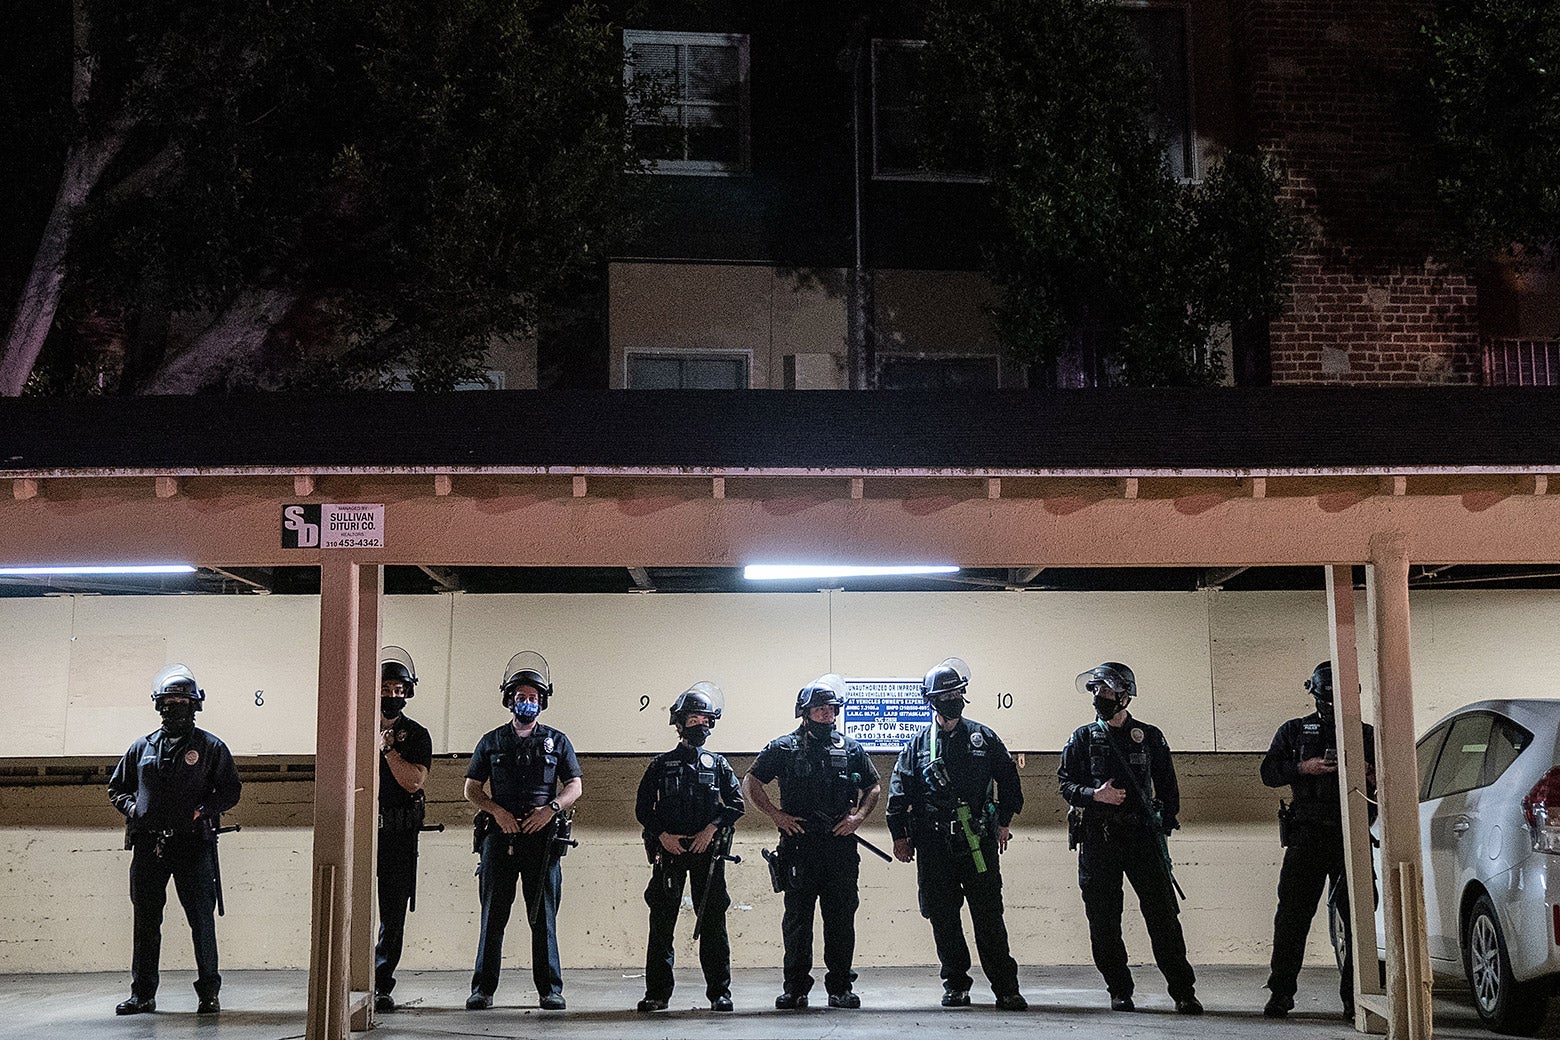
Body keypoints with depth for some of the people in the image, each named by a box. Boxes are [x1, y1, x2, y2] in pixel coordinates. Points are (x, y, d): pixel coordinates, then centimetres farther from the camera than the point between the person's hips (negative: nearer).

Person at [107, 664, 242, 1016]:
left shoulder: (211, 747, 5)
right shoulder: (142, 748, 14)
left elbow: (230, 791, 4)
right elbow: (116, 787, 22)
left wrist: (201, 811, -11)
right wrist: (132, 807, 2)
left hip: (193, 844, -3)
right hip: (148, 845, 3)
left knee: (202, 921, -2)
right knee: (146, 923, 8)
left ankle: (208, 993, 6)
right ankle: (142, 995, 17)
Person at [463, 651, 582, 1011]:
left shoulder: (557, 742, 12)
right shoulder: (491, 742, 13)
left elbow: (575, 786, 10)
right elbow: (471, 788, 12)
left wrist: (551, 809, -8)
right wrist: (496, 811, -6)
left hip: (542, 836, 0)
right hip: (499, 835, 1)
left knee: (544, 916, 0)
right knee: (493, 915, 2)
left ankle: (550, 990, 5)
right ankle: (483, 989, 7)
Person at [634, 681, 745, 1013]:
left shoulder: (718, 765, 10)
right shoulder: (662, 764, 8)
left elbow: (735, 803, 5)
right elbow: (643, 807, 7)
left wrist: (712, 828, -8)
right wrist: (662, 834, -6)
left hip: (707, 850, 0)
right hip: (669, 849, 0)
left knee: (713, 923, 0)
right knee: (661, 923, 1)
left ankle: (719, 992, 6)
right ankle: (657, 994, 8)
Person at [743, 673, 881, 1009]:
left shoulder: (851, 749, 10)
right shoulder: (783, 748, 4)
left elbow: (874, 788, 20)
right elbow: (750, 783, 8)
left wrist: (858, 816, 3)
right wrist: (776, 815, -1)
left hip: (841, 846, 2)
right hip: (799, 846, -2)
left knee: (841, 918, 4)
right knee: (797, 918, 2)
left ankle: (841, 987, 12)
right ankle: (795, 989, 8)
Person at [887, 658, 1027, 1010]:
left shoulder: (983, 737, 9)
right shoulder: (918, 745, 9)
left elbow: (1008, 779, 13)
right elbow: (899, 792, 9)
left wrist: (1004, 822, 8)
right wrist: (899, 835, 5)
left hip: (978, 842, -1)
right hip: (933, 845, 1)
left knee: (989, 916, -2)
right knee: (943, 918, 4)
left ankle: (1006, 988, 1)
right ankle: (955, 985, 15)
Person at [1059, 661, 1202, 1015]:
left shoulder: (1150, 737, 8)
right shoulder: (1082, 738, 8)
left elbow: (1167, 786, 14)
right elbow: (1066, 784, 6)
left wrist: (1165, 824, 4)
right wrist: (1095, 794, -12)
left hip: (1143, 836, -1)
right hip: (1097, 840, 1)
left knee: (1163, 914, -5)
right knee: (1104, 922, 3)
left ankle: (1183, 991, 0)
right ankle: (1119, 992, 14)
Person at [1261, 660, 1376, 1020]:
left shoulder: (1366, 734, 16)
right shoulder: (1294, 731, 14)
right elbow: (1269, 772, 4)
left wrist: (1369, 774, -7)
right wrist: (1304, 767, -12)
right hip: (1307, 835, -1)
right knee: (1292, 915, -3)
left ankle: (1354, 997, 6)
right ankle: (1280, 993, 2)